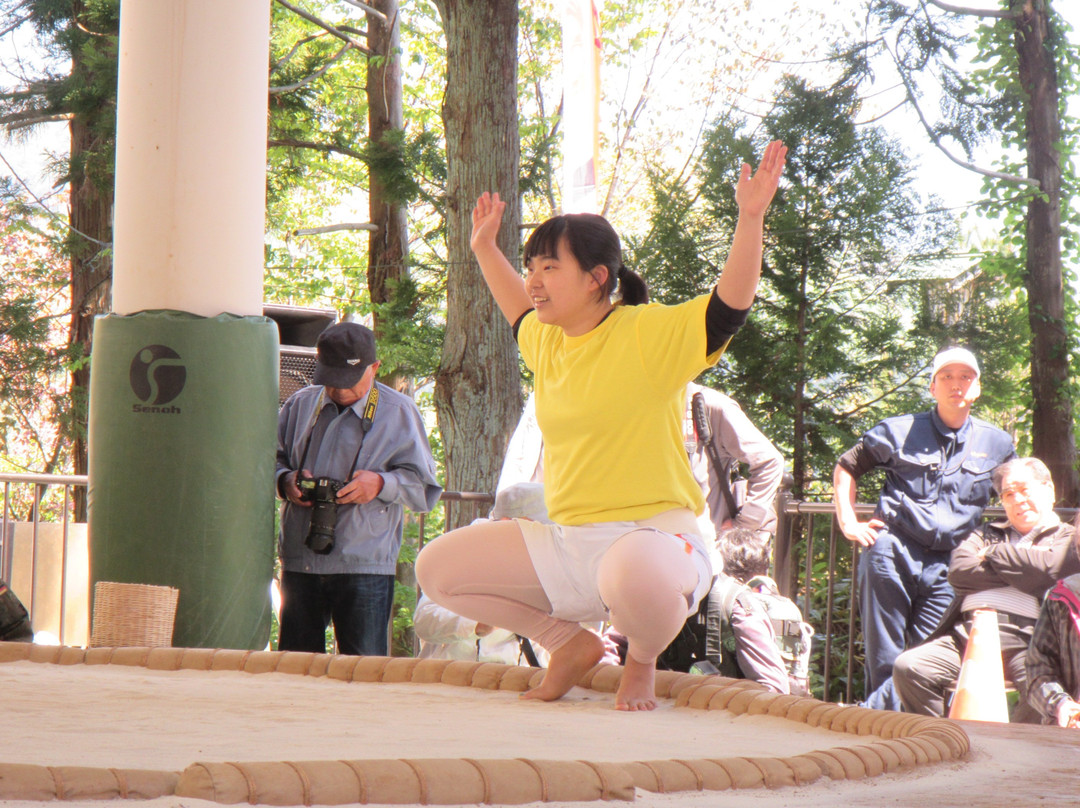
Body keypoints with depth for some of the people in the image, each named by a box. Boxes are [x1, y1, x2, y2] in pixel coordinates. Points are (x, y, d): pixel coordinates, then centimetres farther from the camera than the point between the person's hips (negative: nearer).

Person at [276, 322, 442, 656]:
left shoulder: (398, 412, 4)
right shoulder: (300, 404, 15)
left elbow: (424, 486, 2)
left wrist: (381, 484, -17)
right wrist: (285, 481, -2)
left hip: (364, 566, -4)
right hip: (299, 562, 4)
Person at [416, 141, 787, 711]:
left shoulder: (651, 333, -9)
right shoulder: (547, 342, 13)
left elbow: (730, 305, -20)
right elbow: (520, 312, 37)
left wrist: (750, 218, -29)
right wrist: (485, 248, 39)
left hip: (653, 535, -7)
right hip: (565, 545, 7)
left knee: (633, 574, -45)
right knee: (435, 568, 2)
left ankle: (642, 660, -6)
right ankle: (569, 643, 15)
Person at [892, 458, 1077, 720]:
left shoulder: (1067, 539, 18)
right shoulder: (988, 534, 31)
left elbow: (1047, 569, -6)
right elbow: (958, 571, 10)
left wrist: (994, 554, 9)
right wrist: (1019, 571, 4)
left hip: (1025, 639, -4)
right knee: (908, 667, -21)